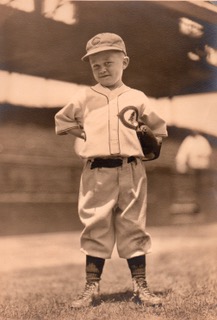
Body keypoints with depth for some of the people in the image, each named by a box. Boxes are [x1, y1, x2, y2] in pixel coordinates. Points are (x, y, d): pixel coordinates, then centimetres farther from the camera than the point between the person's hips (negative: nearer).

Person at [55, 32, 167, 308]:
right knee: (96, 230, 4)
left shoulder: (137, 98, 9)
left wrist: (143, 144, 4)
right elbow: (62, 121, 18)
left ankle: (140, 287, 12)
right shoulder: (84, 97, 8)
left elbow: (159, 129, 19)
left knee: (133, 229, 5)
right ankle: (91, 288, 11)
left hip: (131, 172, 0)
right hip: (97, 173, 0)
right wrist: (87, 136, 7)